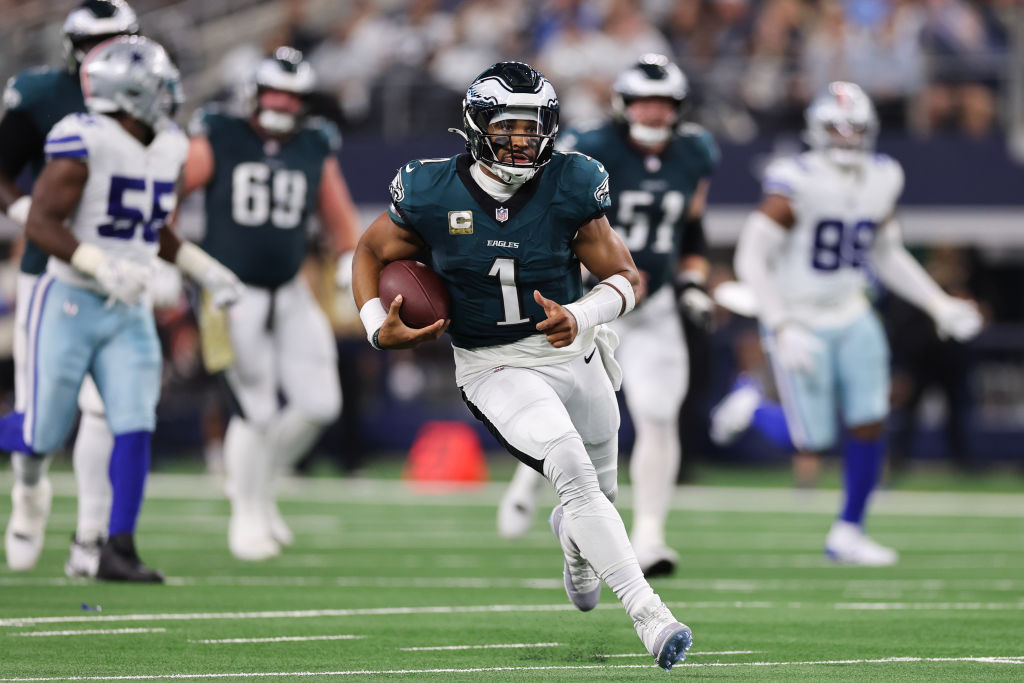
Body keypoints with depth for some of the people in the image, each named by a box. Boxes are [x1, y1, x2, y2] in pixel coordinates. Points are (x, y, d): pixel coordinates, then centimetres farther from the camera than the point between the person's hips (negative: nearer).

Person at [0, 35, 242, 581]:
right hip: (68, 304, -6)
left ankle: (118, 550, -3)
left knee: (135, 428, -7)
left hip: (128, 312, 6)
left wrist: (204, 270, 11)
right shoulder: (84, 143, -19)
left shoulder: (166, 149, 6)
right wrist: (100, 266, -31)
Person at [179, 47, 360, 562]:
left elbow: (339, 217, 14)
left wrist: (351, 261, -4)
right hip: (232, 292, -5)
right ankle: (247, 514, 11)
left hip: (289, 294, 5)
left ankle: (258, 483, 23)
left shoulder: (315, 151, 7)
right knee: (256, 411, -9)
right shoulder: (218, 141, -6)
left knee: (318, 406, -2)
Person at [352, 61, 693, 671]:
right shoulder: (433, 193, -12)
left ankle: (575, 538, 58)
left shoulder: (571, 187, -11)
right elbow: (372, 252, 6)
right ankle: (649, 614, -29)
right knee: (572, 469, -27)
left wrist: (580, 318, -26)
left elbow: (627, 277, -6)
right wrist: (379, 328, -10)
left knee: (599, 495, 18)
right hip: (496, 369, -3)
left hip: (572, 351, 3)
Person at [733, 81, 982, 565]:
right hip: (800, 322, -6)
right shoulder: (796, 184, -20)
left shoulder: (881, 181, 1)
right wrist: (782, 328, -24)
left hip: (851, 318, 6)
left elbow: (887, 256, 15)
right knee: (813, 442, -6)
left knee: (870, 424, -5)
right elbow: (751, 259, -19)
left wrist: (938, 305, 8)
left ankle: (847, 533, 10)